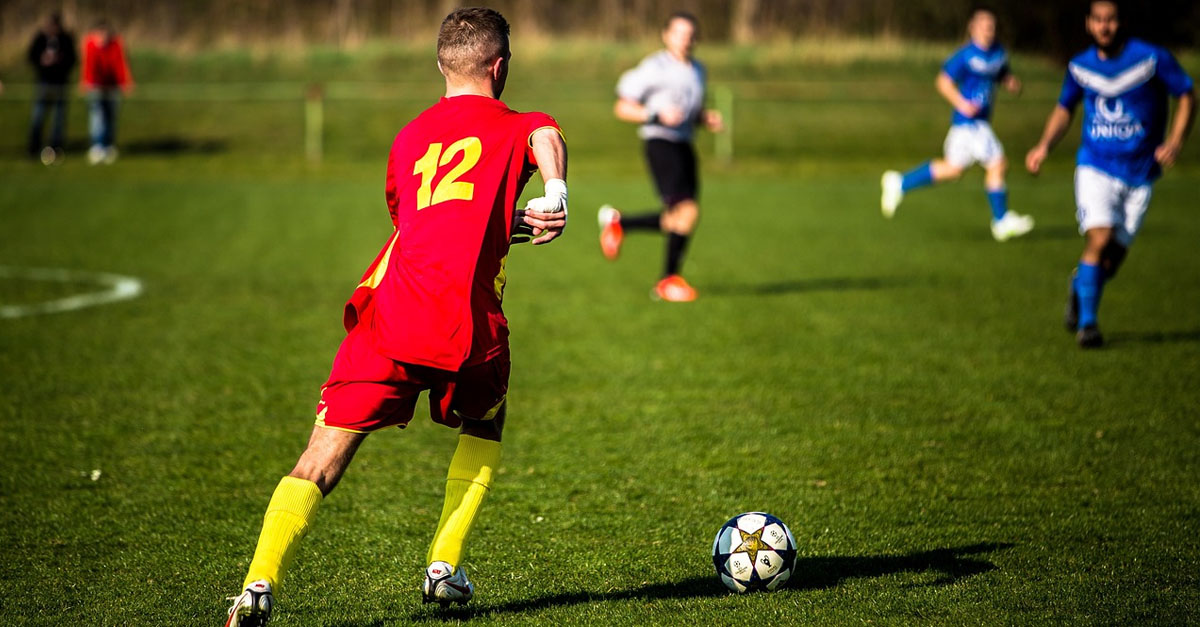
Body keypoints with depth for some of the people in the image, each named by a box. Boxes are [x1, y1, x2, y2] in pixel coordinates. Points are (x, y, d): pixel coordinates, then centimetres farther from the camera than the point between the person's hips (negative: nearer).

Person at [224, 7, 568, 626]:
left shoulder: (407, 139, 25)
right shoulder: (515, 128, 12)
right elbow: (547, 137, -12)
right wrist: (555, 197, -25)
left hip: (389, 313, 2)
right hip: (468, 322, -2)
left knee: (320, 461, 0)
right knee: (482, 433, 28)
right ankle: (444, 568, 21)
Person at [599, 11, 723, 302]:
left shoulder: (697, 70, 16)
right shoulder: (654, 68, -6)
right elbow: (622, 108, -6)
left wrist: (708, 118, 7)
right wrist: (657, 115, -19)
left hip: (684, 145, 8)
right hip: (660, 144, -8)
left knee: (677, 222, 4)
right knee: (687, 210, -19)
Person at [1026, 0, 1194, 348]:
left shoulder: (1152, 58, -9)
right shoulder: (1080, 67, 1)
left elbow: (1187, 96, -1)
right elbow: (1064, 108, 18)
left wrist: (1175, 140, -16)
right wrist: (1045, 144, 2)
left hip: (1139, 174, 0)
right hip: (1095, 167, 0)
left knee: (1113, 258, 3)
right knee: (1099, 239, -20)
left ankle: (1081, 285, 37)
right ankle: (1086, 323, -9)